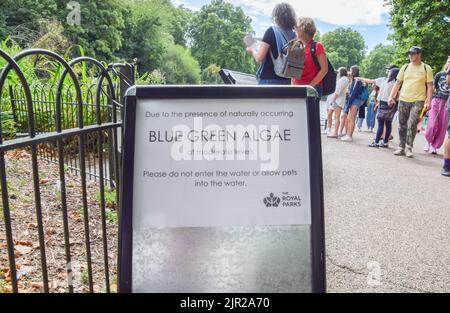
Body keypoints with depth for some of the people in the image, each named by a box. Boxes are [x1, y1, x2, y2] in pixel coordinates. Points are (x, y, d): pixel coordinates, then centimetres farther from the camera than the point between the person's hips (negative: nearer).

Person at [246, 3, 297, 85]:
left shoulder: (272, 31, -7)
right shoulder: (294, 36, 7)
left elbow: (259, 57, -10)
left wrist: (252, 50, 10)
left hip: (268, 79, -5)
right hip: (286, 81, 5)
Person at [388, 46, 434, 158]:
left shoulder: (426, 68, 3)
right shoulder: (405, 67, 11)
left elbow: (430, 86, 1)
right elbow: (398, 83, 12)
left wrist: (428, 101, -8)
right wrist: (391, 96, 2)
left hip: (418, 101, -3)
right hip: (403, 100, 3)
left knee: (412, 124, -13)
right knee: (402, 125, 6)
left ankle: (409, 148, -5)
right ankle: (401, 147, 15)